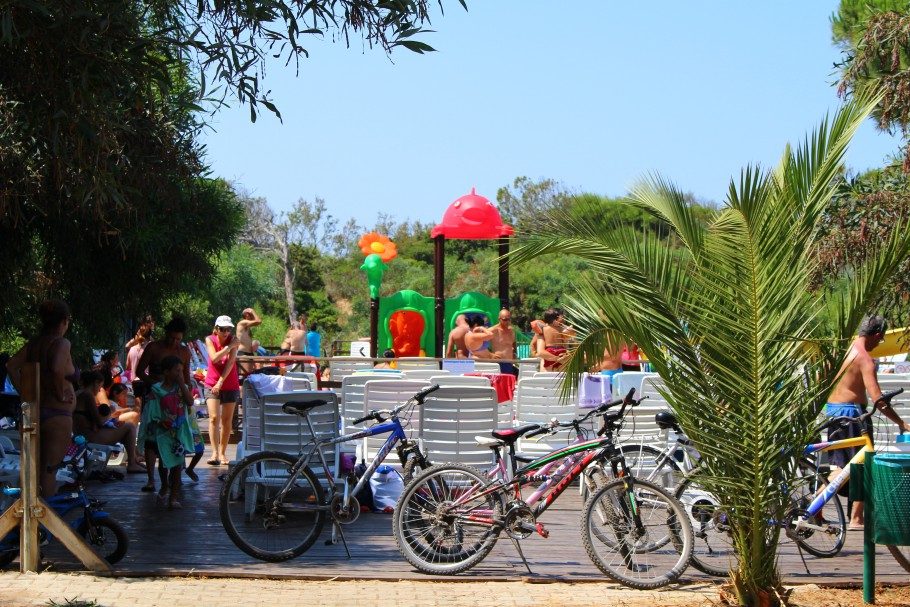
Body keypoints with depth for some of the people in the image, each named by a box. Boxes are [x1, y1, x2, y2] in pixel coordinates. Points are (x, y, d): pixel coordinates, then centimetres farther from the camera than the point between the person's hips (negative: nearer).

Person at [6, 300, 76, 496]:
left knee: (37, 467, 17)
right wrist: (61, 394, -17)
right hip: (57, 414, -7)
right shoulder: (61, 343, -13)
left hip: (35, 410, 7)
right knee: (49, 469, -3)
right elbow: (58, 369, -30)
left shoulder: (34, 343, 8)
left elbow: (11, 365, 4)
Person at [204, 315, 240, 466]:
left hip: (230, 385, 1)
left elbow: (230, 362, -13)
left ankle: (222, 453, 15)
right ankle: (215, 453, -18)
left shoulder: (234, 341, -6)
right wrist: (229, 347, -18)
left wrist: (221, 382, -19)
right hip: (212, 385, -1)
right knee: (214, 418, -14)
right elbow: (214, 358, -17)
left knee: (227, 420, 5)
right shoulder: (210, 340, -3)